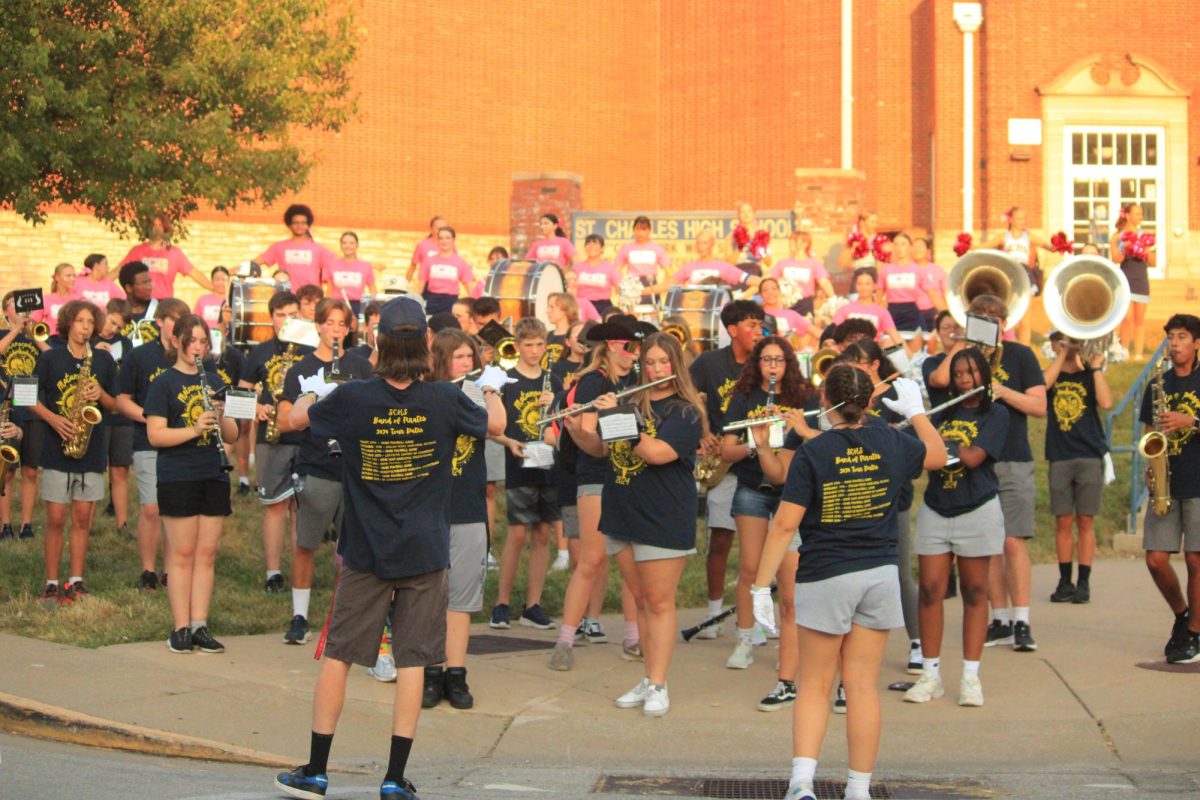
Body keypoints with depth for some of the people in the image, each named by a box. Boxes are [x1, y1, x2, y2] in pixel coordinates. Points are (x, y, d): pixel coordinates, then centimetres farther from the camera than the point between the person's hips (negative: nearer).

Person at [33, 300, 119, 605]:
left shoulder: (104, 360, 6)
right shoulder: (49, 359, 1)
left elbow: (115, 405, 10)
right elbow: (33, 399, 4)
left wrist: (101, 395, -11)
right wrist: (54, 419, -13)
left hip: (92, 450, 2)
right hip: (57, 449, -2)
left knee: (82, 519, 5)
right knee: (56, 519, -1)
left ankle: (76, 581, 12)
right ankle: (52, 584, 6)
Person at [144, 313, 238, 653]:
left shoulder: (214, 382, 14)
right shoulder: (164, 383, -1)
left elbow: (232, 435, 11)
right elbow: (155, 435, -10)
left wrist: (220, 417, -10)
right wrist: (195, 429, -23)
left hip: (214, 477, 5)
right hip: (178, 478, -5)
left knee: (207, 552, 4)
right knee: (183, 553, -3)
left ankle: (200, 626, 8)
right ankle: (180, 628, 1)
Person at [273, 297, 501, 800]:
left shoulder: (351, 398, -10)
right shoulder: (446, 401, -8)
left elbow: (296, 417, 9)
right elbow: (496, 425, 12)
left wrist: (312, 392, 31)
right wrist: (492, 387, 33)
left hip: (365, 551, 0)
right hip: (425, 552, 0)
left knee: (337, 655, 10)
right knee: (412, 662, 5)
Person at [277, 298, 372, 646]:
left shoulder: (360, 366, 9)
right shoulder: (302, 369, 3)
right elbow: (283, 423, -1)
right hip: (315, 470, -2)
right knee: (306, 546, 2)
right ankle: (299, 617, 13)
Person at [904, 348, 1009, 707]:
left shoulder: (995, 414, 0)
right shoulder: (943, 413, 14)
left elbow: (973, 457, -15)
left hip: (977, 510, -3)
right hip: (935, 511, 4)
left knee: (974, 594, 2)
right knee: (930, 591, -1)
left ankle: (971, 677, 6)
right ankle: (930, 674, 5)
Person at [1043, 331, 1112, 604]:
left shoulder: (1090, 375, 8)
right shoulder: (1052, 375, 11)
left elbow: (1106, 403, -10)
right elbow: (1041, 385, -14)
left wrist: (1096, 367, -7)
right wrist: (1062, 355, -9)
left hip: (1090, 456, -1)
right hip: (1059, 456, 1)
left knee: (1085, 521, -1)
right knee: (1063, 521, 1)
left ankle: (1084, 582, 3)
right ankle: (1065, 581, 9)